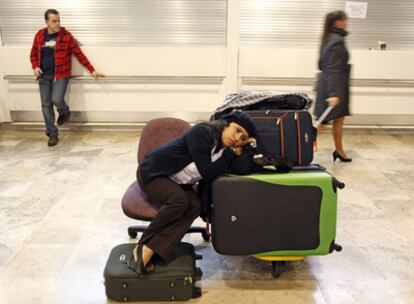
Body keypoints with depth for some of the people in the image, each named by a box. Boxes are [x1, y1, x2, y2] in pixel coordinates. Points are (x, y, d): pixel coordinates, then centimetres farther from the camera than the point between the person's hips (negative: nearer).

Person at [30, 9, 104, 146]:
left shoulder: (66, 36, -5)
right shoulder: (39, 35, 5)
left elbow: (79, 54, -3)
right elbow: (33, 54, 17)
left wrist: (92, 70, -6)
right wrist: (35, 67, -2)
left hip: (60, 75, -4)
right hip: (43, 76, 4)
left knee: (57, 100, -20)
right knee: (46, 105, 2)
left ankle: (64, 112, 18)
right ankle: (52, 134, 12)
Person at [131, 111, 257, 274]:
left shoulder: (227, 147, -2)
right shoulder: (202, 132, -24)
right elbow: (207, 173, -26)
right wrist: (231, 153, -22)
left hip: (178, 183, 6)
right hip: (153, 172, -6)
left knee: (195, 206, -23)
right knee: (179, 200, -33)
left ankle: (148, 251, -25)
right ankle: (142, 245, -16)